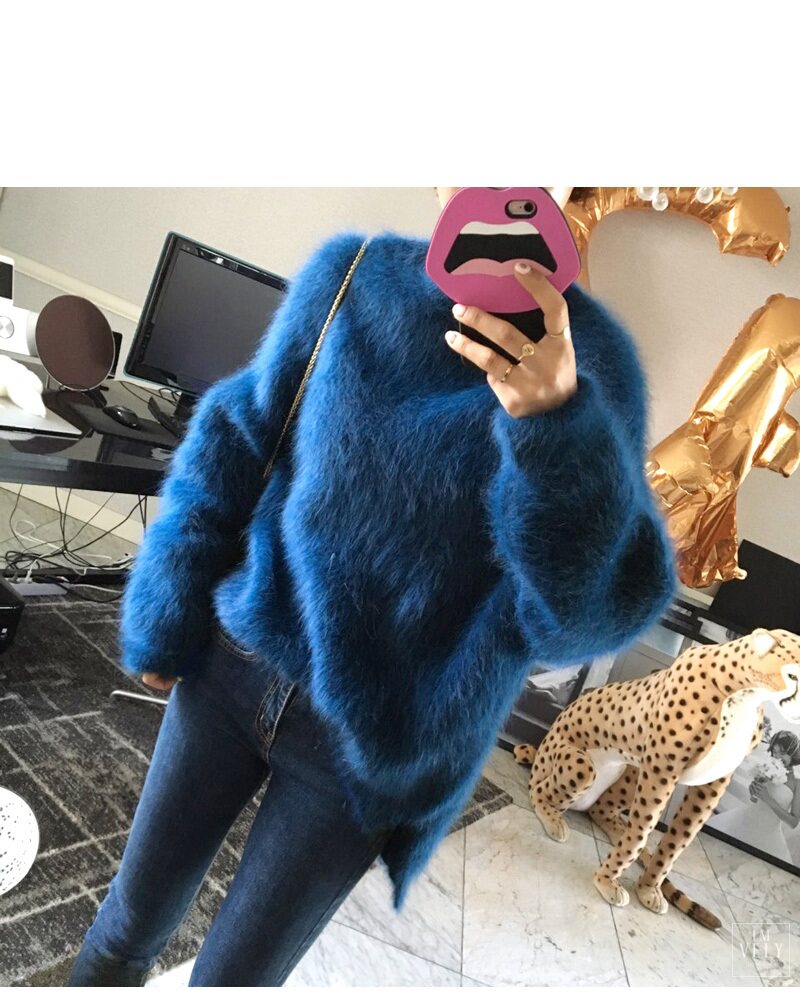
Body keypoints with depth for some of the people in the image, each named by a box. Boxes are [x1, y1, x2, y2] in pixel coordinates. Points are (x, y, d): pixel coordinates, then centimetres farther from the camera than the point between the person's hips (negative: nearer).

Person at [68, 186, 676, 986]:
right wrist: (164, 619, 2)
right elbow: (235, 439, 4)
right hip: (236, 665, 3)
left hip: (374, 747, -2)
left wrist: (555, 424, -36)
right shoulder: (351, 273, -4)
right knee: (136, 913, 22)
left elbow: (593, 607, -20)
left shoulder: (590, 357, -13)